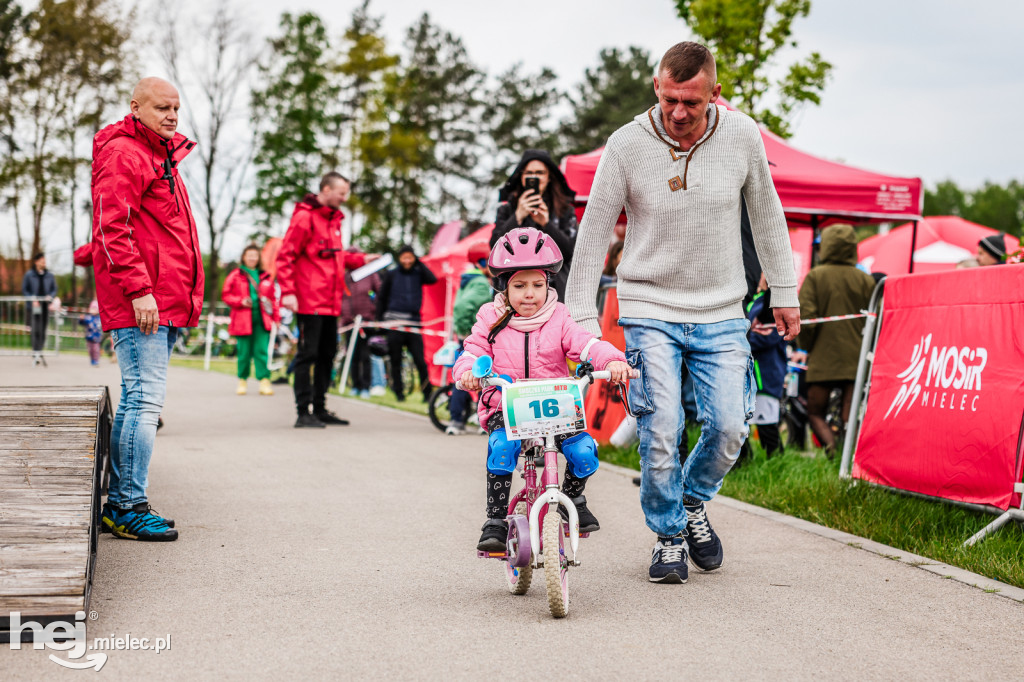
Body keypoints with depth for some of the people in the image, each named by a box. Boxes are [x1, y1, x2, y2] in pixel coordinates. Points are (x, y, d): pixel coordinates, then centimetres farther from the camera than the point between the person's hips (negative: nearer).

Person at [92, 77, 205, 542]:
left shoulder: (161, 156, 24)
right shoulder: (122, 153, -8)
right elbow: (112, 228, -17)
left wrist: (184, 297, 22)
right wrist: (139, 289, -22)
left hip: (164, 305, 10)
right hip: (140, 306, -10)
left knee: (138, 402, 12)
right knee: (145, 401, -11)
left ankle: (119, 503, 18)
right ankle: (129, 508, -6)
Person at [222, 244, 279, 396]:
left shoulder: (266, 277, 13)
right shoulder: (236, 275, 6)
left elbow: (272, 298, 15)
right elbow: (225, 295, 5)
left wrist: (276, 317, 8)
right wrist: (241, 301, -10)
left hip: (262, 320, 1)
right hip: (243, 320, -1)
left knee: (262, 351, -6)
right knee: (244, 352, 2)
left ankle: (264, 381, -7)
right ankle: (242, 381, 15)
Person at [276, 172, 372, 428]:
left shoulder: (334, 218, 17)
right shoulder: (305, 217, -10)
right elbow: (285, 256, -14)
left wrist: (360, 260, 14)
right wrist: (288, 292, -22)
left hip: (330, 302, 9)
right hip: (309, 301, -9)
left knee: (327, 354, 14)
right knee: (307, 354, -6)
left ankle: (320, 409, 24)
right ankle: (303, 412, -2)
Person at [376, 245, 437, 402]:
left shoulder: (418, 274, 12)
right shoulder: (391, 274, 10)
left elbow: (432, 279, -7)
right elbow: (382, 298, 11)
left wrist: (419, 262, -3)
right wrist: (379, 319, 5)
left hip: (413, 322, 0)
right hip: (394, 321, 0)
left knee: (420, 360, -5)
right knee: (395, 361, 3)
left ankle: (427, 392, 3)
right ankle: (399, 392, 11)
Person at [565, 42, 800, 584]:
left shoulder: (742, 137, -6)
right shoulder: (628, 144, -12)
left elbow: (766, 214, 9)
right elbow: (594, 229, -4)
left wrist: (784, 293, 12)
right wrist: (582, 315, -5)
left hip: (721, 314, 2)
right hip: (650, 310, -2)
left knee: (729, 426, -5)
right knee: (660, 431, -10)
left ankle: (694, 501, 26)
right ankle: (669, 536, 14)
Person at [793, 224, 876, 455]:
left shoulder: (815, 276, -3)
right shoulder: (865, 280, 5)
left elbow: (805, 315, -9)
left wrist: (803, 349, 4)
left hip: (822, 358, -2)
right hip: (856, 358, 2)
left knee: (815, 413, 9)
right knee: (851, 417, 4)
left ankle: (830, 445, -19)